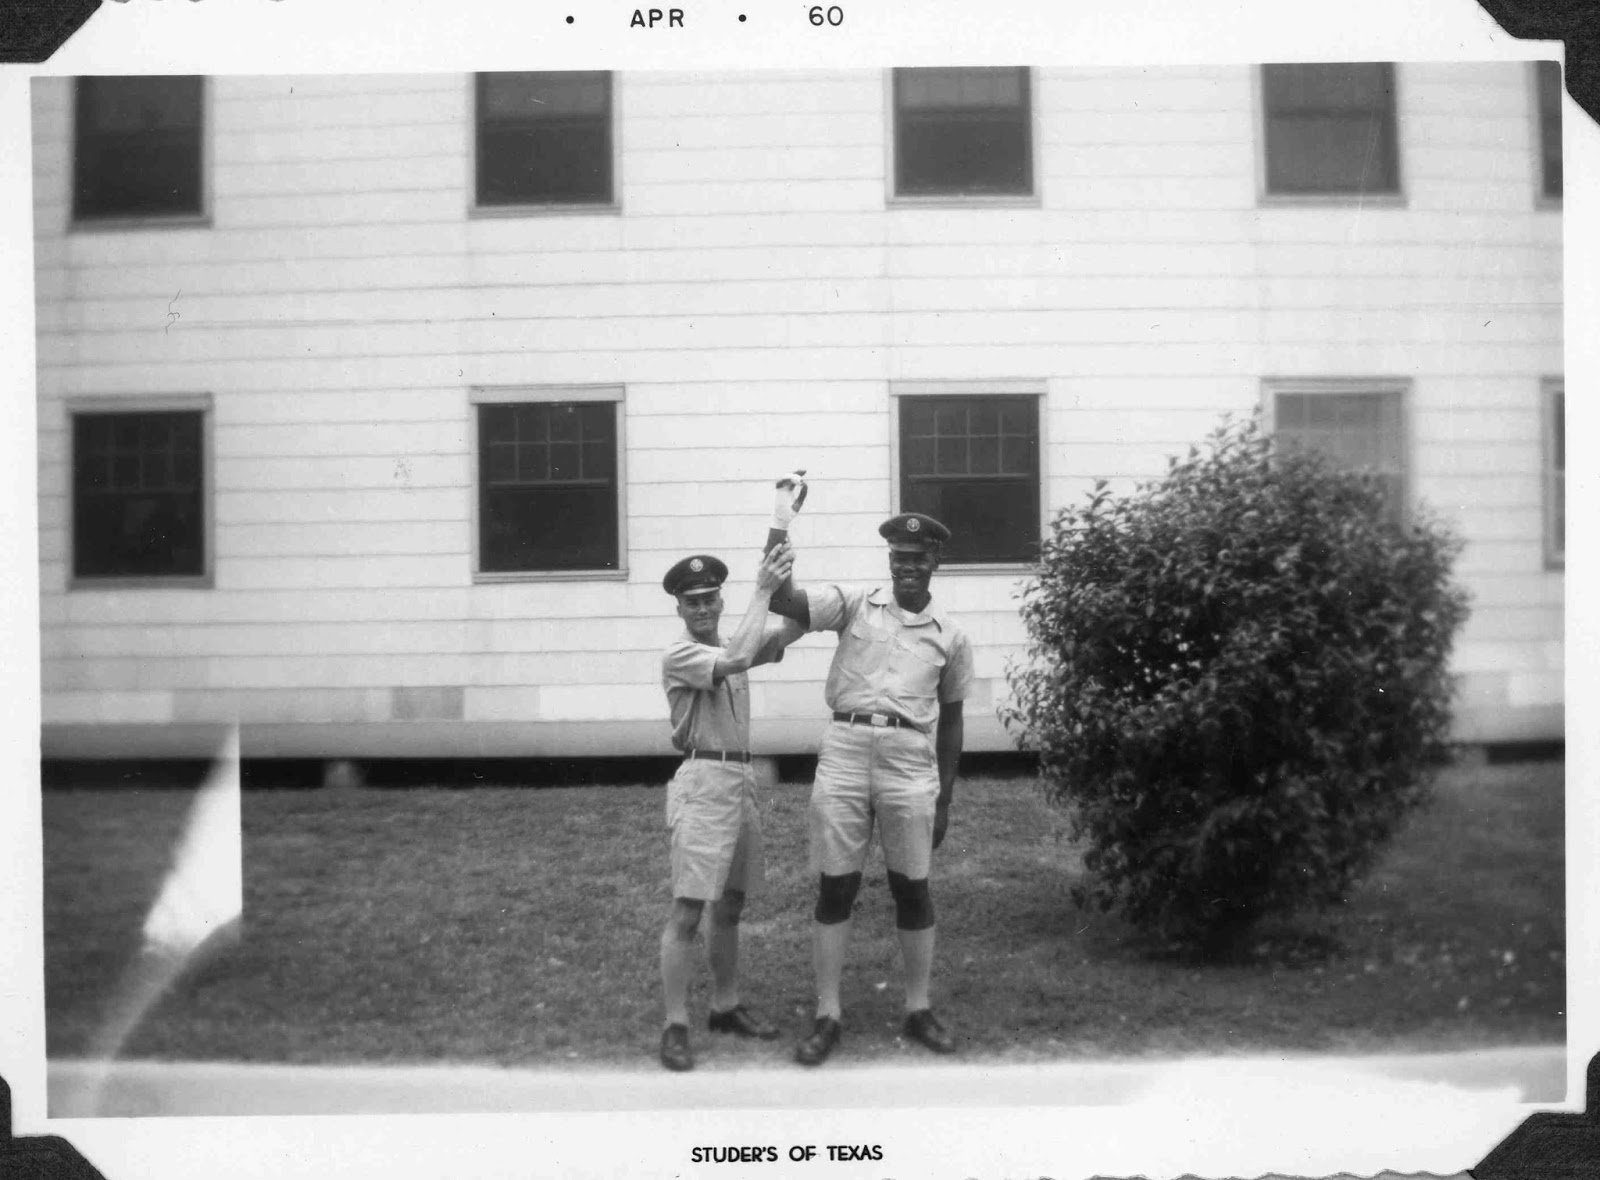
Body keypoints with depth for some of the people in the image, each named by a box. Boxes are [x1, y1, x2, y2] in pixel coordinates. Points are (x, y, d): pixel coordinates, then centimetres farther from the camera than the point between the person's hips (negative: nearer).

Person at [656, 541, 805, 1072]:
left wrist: (783, 580, -14)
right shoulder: (680, 655, -9)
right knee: (687, 910, -8)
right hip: (703, 782, -8)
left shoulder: (731, 645, 13)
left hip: (742, 780, 8)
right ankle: (675, 1025, -5)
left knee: (730, 905, 16)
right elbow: (737, 659, -26)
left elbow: (789, 631, 1)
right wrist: (761, 591, -22)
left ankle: (726, 1006, 27)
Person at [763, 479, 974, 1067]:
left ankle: (918, 1010, 19)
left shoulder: (951, 636, 11)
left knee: (913, 888, 6)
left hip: (911, 759, 1)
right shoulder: (854, 605, 6)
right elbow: (779, 597, -8)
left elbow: (950, 719, 16)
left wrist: (944, 801, 13)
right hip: (845, 748, -1)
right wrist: (783, 513, -12)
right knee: (835, 886, 2)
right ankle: (827, 1017, 9)